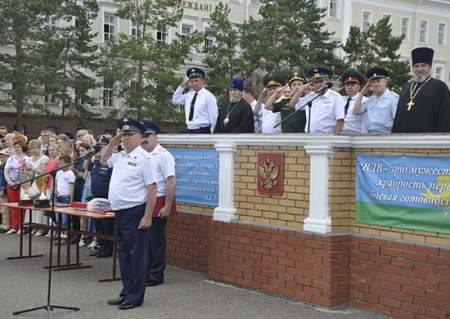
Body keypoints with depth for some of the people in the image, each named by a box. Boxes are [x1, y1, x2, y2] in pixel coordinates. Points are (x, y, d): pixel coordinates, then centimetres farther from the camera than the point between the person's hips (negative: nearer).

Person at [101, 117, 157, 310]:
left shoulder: (144, 158, -12)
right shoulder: (119, 156, 13)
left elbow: (152, 188, -15)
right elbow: (103, 160, 31)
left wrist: (147, 217, -19)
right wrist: (112, 143, 13)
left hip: (135, 213, -8)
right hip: (120, 212, 8)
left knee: (136, 255, 0)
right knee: (123, 254, 15)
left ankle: (135, 297, 7)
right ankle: (126, 293, 25)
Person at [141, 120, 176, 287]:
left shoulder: (163, 155, -11)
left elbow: (171, 182, -16)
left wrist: (167, 207, -18)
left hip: (158, 203, -7)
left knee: (156, 240, 0)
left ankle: (156, 275, 11)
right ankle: (145, 272, 24)